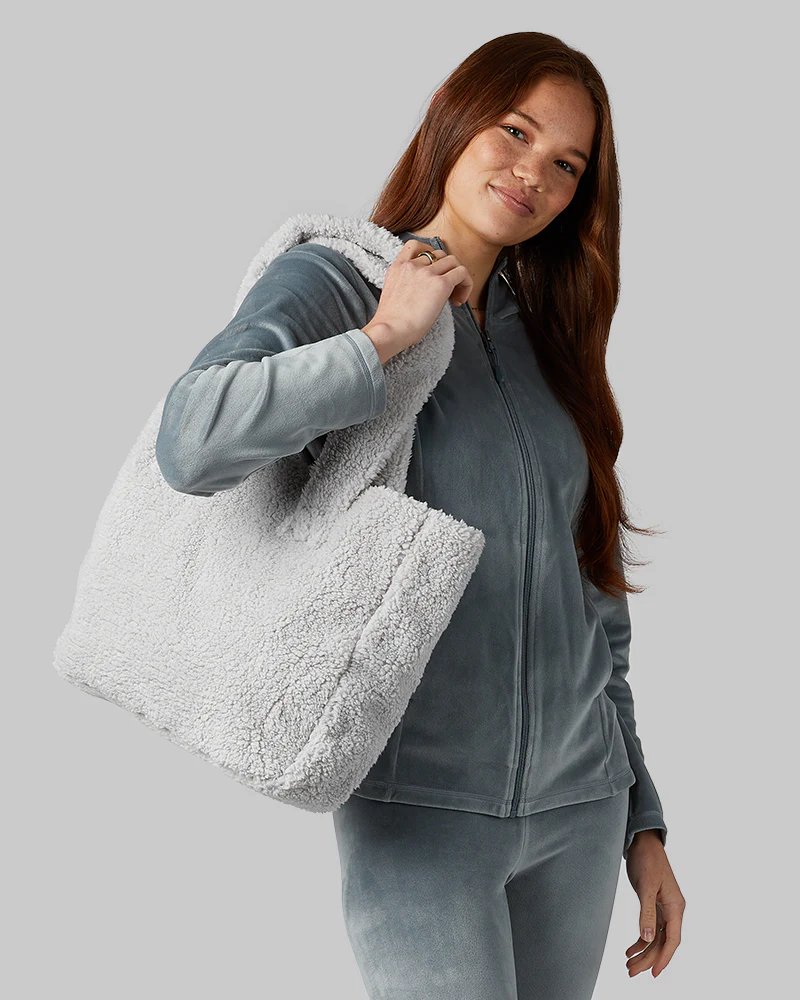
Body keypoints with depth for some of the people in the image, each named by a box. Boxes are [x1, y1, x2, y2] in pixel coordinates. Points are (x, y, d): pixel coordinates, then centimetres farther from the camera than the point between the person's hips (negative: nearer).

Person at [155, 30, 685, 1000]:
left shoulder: (548, 338, 12)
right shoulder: (332, 283, -4)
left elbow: (593, 594, 14)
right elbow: (193, 445, -25)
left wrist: (641, 821, 14)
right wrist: (386, 338, -18)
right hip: (423, 809, -5)